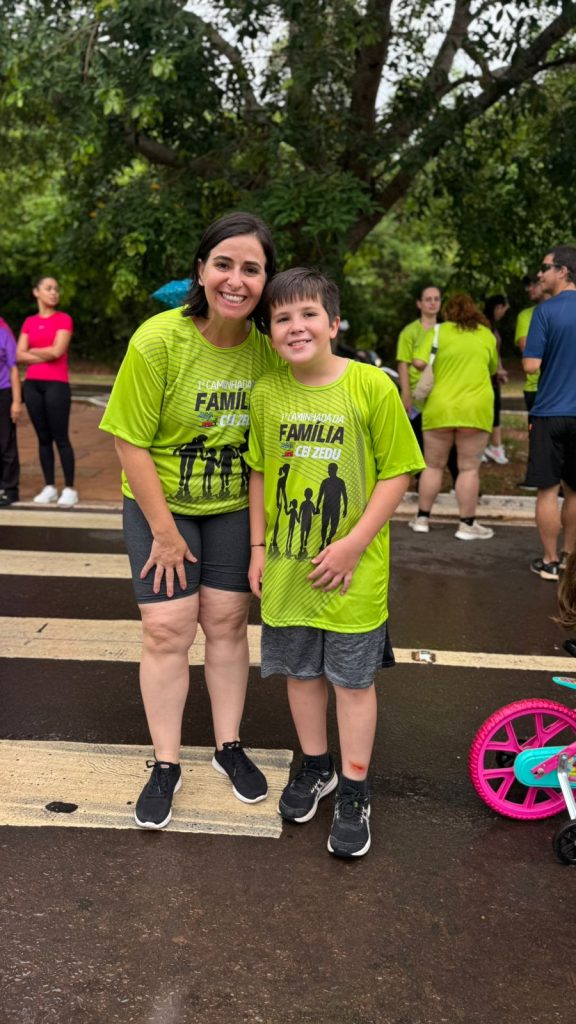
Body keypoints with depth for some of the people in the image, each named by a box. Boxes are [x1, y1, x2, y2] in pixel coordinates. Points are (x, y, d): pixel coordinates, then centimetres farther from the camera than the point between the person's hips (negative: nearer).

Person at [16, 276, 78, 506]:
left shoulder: (64, 319, 1)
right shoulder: (29, 322, 13)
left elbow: (57, 351, -11)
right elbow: (19, 355, 4)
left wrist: (32, 350, 4)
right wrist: (46, 355, -7)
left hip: (56, 384, -4)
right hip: (32, 384, 4)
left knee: (60, 438, -5)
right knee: (43, 438, 6)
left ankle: (69, 489, -1)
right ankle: (49, 487, 12)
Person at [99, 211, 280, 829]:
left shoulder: (268, 348, -11)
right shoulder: (158, 341, -21)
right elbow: (131, 444, -16)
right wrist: (166, 533, -13)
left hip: (234, 507, 3)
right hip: (160, 504, -2)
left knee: (227, 622, 7)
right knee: (166, 630, -2)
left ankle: (228, 747, 25)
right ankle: (165, 765, 15)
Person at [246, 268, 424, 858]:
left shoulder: (371, 386, -13)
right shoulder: (266, 393, -1)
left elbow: (396, 474, -10)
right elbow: (260, 473, 9)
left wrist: (353, 544, -16)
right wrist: (259, 547, 6)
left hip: (352, 568, -3)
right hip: (287, 566, 4)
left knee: (353, 679, 9)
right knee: (301, 671, 18)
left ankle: (354, 791, 28)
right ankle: (315, 766, 41)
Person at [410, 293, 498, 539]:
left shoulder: (438, 331, 3)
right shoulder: (487, 335, 7)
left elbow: (419, 362, -8)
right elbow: (493, 369, 17)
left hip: (439, 406, 1)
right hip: (475, 408, 0)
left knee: (434, 466, 12)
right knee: (469, 468, 4)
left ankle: (422, 518, 18)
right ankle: (467, 524, 6)